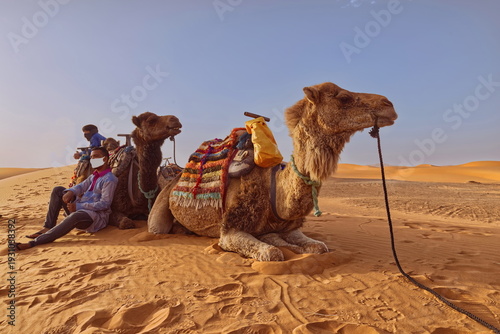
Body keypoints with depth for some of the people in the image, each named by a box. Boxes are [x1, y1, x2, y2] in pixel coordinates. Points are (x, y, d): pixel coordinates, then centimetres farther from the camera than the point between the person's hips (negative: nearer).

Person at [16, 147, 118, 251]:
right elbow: (82, 186, 7)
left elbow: (105, 204, -20)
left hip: (97, 216, -10)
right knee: (58, 190, 6)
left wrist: (78, 206, -21)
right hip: (80, 209, 10)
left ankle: (35, 242, -39)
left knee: (75, 216, -41)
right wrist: (70, 191, -17)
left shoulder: (109, 179, -13)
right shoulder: (94, 176, 18)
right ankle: (48, 228, -3)